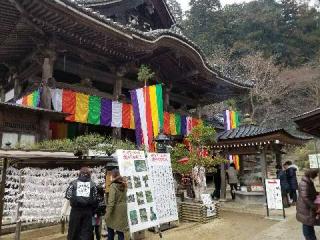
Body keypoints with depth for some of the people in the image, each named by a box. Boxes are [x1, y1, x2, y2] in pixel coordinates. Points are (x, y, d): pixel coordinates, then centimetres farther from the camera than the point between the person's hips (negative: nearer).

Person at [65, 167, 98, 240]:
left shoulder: (73, 183, 3)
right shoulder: (93, 184, 3)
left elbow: (68, 196, 0)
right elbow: (95, 199, 2)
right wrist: (92, 210, 14)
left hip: (75, 210, 0)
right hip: (88, 211, 0)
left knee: (73, 230, 14)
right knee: (86, 231, 10)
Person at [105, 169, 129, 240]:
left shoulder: (113, 185, -14)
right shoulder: (124, 185, 5)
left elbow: (111, 201, -18)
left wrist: (107, 214, -15)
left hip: (115, 211, -5)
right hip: (122, 210, 5)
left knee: (110, 231, 11)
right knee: (120, 231, 11)